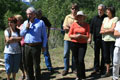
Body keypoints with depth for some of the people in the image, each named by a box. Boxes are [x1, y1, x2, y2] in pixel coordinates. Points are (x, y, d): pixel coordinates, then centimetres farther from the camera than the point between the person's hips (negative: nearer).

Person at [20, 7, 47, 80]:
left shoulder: (40, 22, 1)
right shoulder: (25, 23, 14)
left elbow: (44, 35, 2)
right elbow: (21, 34, 13)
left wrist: (44, 46, -1)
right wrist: (26, 28, -3)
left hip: (36, 46, -4)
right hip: (27, 46, 5)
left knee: (36, 65, -1)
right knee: (28, 65, 11)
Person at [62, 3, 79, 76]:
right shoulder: (67, 17, 8)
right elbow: (64, 27, 1)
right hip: (67, 37, 1)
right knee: (66, 54, 2)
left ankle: (74, 68, 18)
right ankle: (66, 69, 12)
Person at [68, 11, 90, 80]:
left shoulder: (87, 25, 2)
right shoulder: (74, 24, 4)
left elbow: (87, 36, -2)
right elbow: (70, 35, 4)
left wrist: (81, 36, -19)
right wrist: (75, 36, -15)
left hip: (83, 44, -2)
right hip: (74, 44, 2)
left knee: (81, 60, -12)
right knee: (76, 61, 5)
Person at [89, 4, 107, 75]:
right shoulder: (95, 18, 9)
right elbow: (91, 28, 11)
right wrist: (90, 38, 8)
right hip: (96, 39, 4)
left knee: (103, 55, 4)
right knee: (96, 55, 7)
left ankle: (102, 69, 13)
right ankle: (96, 69, 15)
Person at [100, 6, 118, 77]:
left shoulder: (115, 19, -4)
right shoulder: (105, 19, 14)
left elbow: (112, 30, -14)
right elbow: (101, 30, 7)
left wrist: (104, 31, -2)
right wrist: (109, 30, -7)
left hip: (112, 40, -6)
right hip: (105, 40, 6)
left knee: (113, 56, -4)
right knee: (106, 56, 10)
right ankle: (107, 72, 20)